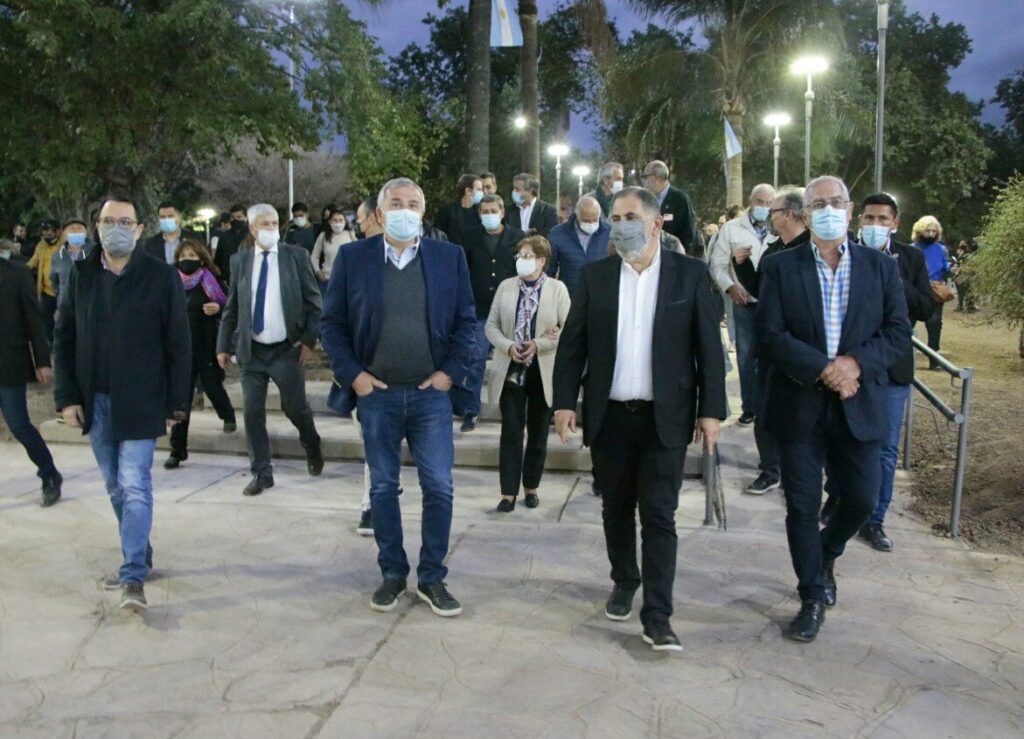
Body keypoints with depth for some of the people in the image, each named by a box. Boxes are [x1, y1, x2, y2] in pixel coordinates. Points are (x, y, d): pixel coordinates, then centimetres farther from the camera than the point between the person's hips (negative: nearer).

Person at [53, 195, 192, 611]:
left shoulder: (161, 277, -5)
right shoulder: (81, 276, 6)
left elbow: (178, 346, -5)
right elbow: (64, 339, 8)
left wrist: (176, 404, -6)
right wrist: (67, 396, 0)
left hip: (140, 402, -4)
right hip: (94, 402, 4)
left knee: (135, 486, -7)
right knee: (117, 488, 13)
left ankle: (134, 577, -3)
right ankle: (139, 557, 28)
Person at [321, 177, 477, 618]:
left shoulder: (449, 257, 2)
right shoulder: (353, 257, 1)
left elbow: (466, 321, 5)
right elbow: (333, 322, 3)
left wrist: (451, 372, -5)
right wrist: (352, 375, -6)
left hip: (431, 393, 0)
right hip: (376, 394, 0)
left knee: (438, 487, 1)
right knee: (383, 487, 10)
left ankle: (432, 578, 16)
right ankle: (392, 574, 25)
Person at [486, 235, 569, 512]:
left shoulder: (557, 289, -2)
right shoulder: (505, 287, 5)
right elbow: (491, 326, 5)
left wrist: (538, 344, -16)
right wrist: (508, 346, -13)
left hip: (544, 372, -1)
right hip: (511, 370, 1)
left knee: (538, 433, 10)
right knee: (511, 431, -1)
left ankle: (531, 487, 24)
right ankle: (509, 492, 4)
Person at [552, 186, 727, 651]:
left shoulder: (690, 274, -1)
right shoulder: (594, 276, 5)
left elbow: (709, 346, -1)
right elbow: (572, 344, 4)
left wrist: (711, 409, -5)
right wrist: (564, 402, -3)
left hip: (664, 417, -2)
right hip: (609, 416, 3)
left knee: (659, 517, -2)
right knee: (616, 510, 14)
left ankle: (657, 617, 4)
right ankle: (624, 584, 35)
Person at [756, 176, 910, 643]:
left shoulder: (881, 267, 5)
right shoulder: (780, 267, -1)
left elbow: (899, 332, 1)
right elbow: (771, 336, -8)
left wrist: (856, 362, -17)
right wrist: (823, 369, -18)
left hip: (859, 406, 2)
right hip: (800, 406, -1)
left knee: (861, 500, 7)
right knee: (802, 507, 5)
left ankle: (826, 553, 40)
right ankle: (813, 597, 22)